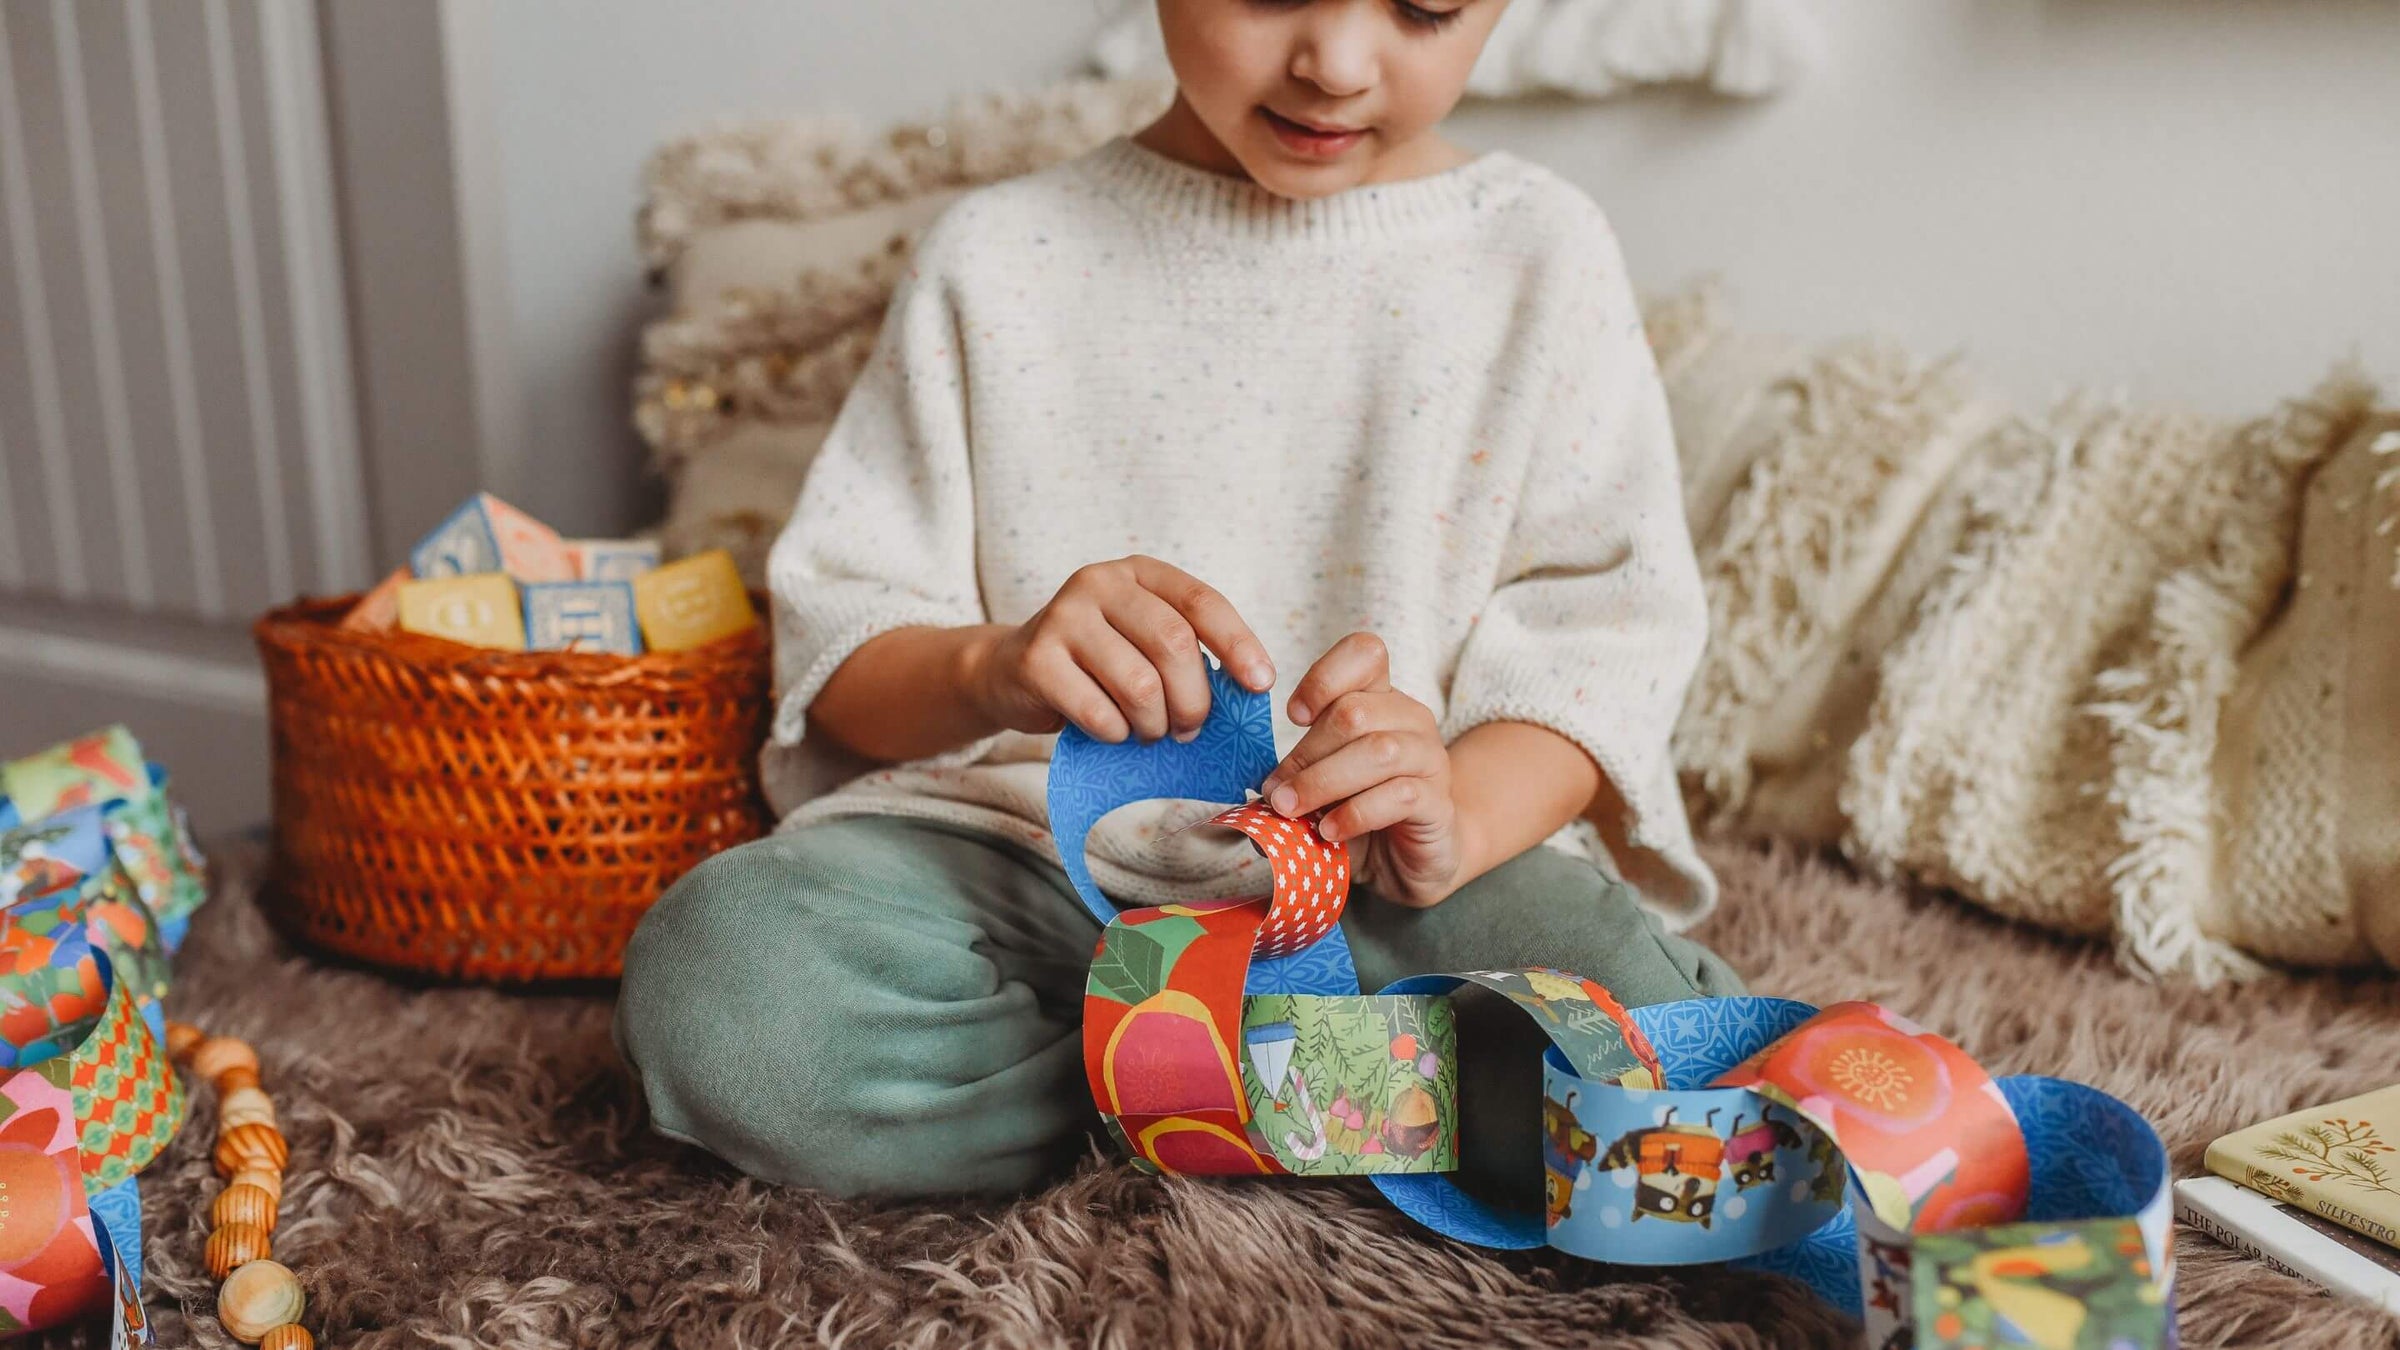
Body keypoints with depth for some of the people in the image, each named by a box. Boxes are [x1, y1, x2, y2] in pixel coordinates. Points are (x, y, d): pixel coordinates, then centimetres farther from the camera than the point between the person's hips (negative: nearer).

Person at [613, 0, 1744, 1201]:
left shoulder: (1537, 253, 5)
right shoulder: (1001, 257, 4)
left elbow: (1608, 627, -1)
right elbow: (835, 629, 1)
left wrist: (1458, 816, -22)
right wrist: (994, 669, -24)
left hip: (1377, 886, 0)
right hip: (1033, 855, 1)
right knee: (709, 983, -27)